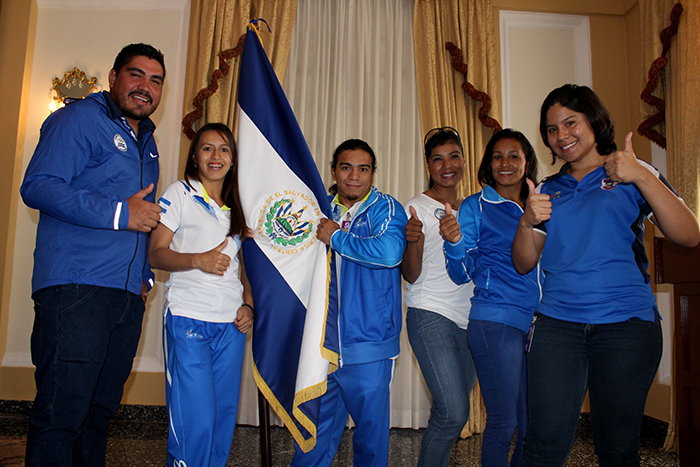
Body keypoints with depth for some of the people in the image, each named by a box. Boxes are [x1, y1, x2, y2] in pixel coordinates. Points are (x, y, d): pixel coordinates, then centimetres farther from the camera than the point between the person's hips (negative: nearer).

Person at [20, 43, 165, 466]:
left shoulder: (147, 143, 23)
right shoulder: (80, 119, -1)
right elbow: (38, 186, -14)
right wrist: (119, 214, -17)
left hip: (129, 296, 8)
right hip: (75, 288, -7)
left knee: (102, 409, 13)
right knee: (62, 410, -7)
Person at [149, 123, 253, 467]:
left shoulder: (236, 208, 19)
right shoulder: (179, 194, 4)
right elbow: (155, 254, -3)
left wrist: (248, 305, 5)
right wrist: (197, 260, -20)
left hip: (231, 325, 5)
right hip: (188, 320, -5)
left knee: (224, 415, 8)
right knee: (195, 419, -9)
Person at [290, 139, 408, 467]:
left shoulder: (386, 209, -3)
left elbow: (390, 252, -24)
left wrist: (336, 237, -14)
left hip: (368, 347, -4)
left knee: (372, 433, 10)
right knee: (313, 438, 14)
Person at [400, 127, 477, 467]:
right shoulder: (417, 208, -3)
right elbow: (411, 276, -7)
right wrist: (414, 241, -25)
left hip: (469, 317, 6)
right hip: (432, 315, -5)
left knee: (451, 410, 8)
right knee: (454, 413, -12)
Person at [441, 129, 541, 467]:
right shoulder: (476, 206, 2)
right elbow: (462, 273, -4)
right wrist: (454, 241, -24)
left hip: (539, 324, 5)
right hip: (496, 321, -5)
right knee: (503, 423, -2)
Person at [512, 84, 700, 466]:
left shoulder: (634, 174, 6)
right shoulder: (550, 190, 15)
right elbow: (524, 263, 12)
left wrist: (642, 176, -16)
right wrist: (528, 221, -8)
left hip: (626, 324, -2)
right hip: (556, 324, 2)